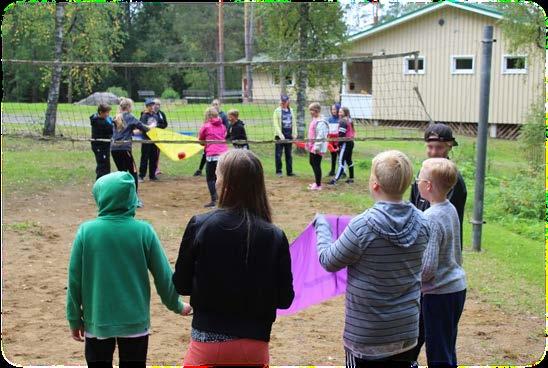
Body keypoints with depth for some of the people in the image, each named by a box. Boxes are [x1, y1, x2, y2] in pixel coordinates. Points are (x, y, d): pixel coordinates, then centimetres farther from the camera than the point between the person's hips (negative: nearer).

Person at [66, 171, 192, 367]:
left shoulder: (86, 231, -10)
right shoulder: (143, 231, -10)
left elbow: (74, 279, -4)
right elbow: (163, 275, -3)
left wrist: (74, 319, 8)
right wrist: (176, 305, 15)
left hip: (98, 321, 0)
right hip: (135, 321, 0)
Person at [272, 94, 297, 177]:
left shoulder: (291, 111, 9)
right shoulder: (277, 111, -4)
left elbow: (294, 123, 12)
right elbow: (276, 124, -9)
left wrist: (294, 134, 3)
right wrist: (280, 135, -15)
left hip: (289, 136, 4)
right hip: (280, 136, -4)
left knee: (289, 154, 10)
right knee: (278, 154, -1)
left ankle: (289, 171, 15)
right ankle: (278, 171, 7)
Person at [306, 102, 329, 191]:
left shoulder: (320, 122, -19)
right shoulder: (314, 120, 13)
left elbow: (320, 135, -23)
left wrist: (316, 147, -24)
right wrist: (309, 144, 21)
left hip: (317, 147, -11)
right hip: (312, 146, 11)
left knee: (316, 165, -5)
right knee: (312, 162, 19)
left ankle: (318, 185, 4)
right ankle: (317, 182, 31)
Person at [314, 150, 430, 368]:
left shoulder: (363, 227, -22)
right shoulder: (421, 223, -6)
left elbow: (329, 262, -9)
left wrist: (322, 224, 8)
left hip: (367, 335, -5)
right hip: (407, 329, 5)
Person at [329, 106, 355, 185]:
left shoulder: (342, 121, -14)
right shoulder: (350, 121, 14)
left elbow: (341, 134, -18)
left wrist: (339, 144, -15)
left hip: (345, 143, -9)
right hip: (351, 142, 9)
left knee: (341, 161, -14)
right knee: (349, 160, 16)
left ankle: (336, 179, -19)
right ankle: (351, 178, 20)